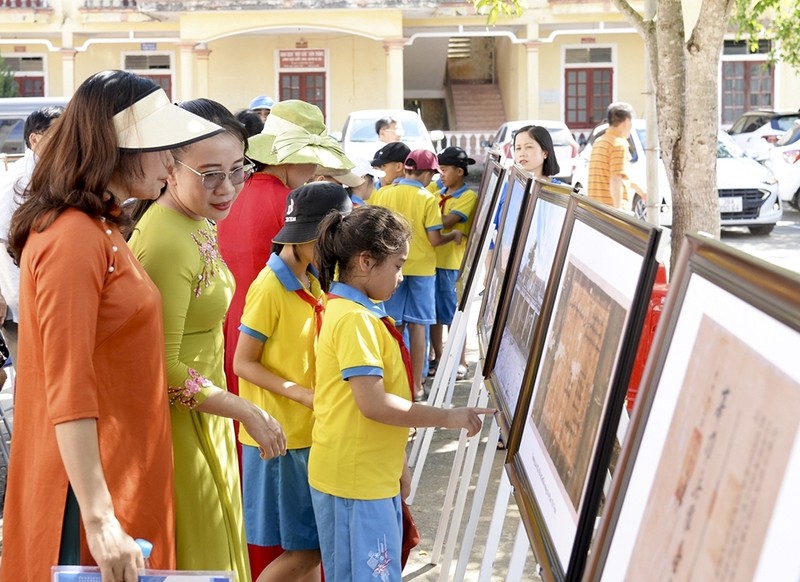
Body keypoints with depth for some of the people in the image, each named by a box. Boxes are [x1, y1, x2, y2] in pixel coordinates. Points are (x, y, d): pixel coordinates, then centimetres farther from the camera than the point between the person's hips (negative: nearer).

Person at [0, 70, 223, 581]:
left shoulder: (100, 230, 13)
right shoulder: (72, 239, -18)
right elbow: (69, 394, -23)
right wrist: (98, 519, -26)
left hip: (123, 476, 9)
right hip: (91, 482, -9)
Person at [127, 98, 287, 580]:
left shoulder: (199, 225, 6)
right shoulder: (167, 242, -25)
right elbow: (163, 369, -24)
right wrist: (247, 412, -18)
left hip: (204, 420, 9)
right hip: (178, 426, -9)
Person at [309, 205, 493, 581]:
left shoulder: (359, 313, 14)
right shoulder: (354, 319, -18)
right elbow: (374, 404, -24)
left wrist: (396, 462, 20)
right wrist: (447, 417, -16)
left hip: (374, 475, 10)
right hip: (356, 479, -10)